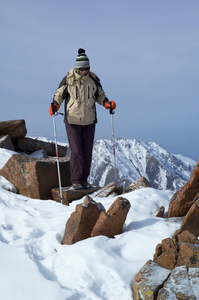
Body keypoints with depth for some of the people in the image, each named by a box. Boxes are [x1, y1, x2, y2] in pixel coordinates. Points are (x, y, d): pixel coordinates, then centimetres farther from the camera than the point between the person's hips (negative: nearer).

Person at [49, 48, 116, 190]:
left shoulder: (94, 80, 2)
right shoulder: (68, 79, -5)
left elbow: (100, 96, 15)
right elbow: (59, 94, 6)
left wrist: (108, 103, -3)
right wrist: (55, 105, -11)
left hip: (89, 121, 3)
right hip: (72, 121, -3)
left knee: (87, 151, 6)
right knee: (76, 152, -8)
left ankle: (84, 180, 18)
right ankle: (76, 181, 2)